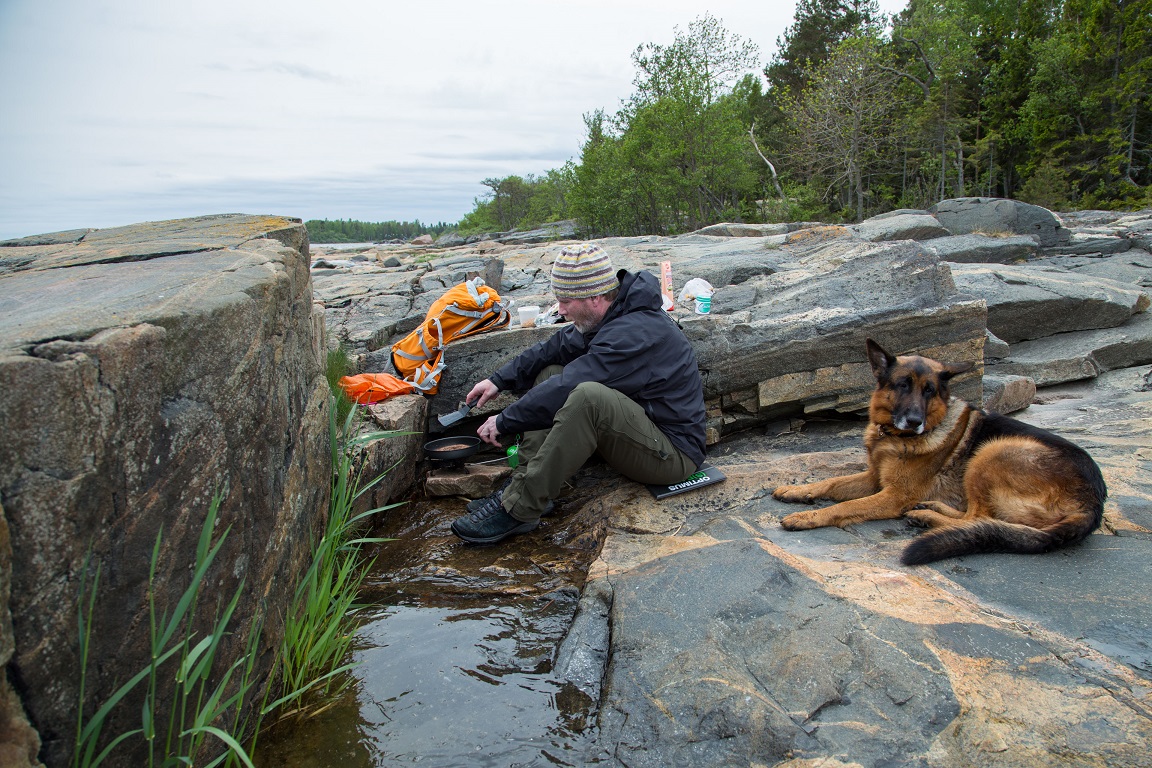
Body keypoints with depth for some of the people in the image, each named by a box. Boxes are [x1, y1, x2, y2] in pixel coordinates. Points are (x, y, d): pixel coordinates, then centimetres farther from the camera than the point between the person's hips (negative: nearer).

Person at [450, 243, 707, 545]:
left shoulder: (633, 333, -26)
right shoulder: (616, 314, 3)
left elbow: (567, 388, -28)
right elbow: (557, 347, 10)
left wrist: (504, 421, -18)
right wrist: (500, 380, 4)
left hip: (674, 454, -10)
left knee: (588, 397, -37)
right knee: (549, 373, 5)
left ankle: (518, 509, -25)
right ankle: (523, 484, -7)